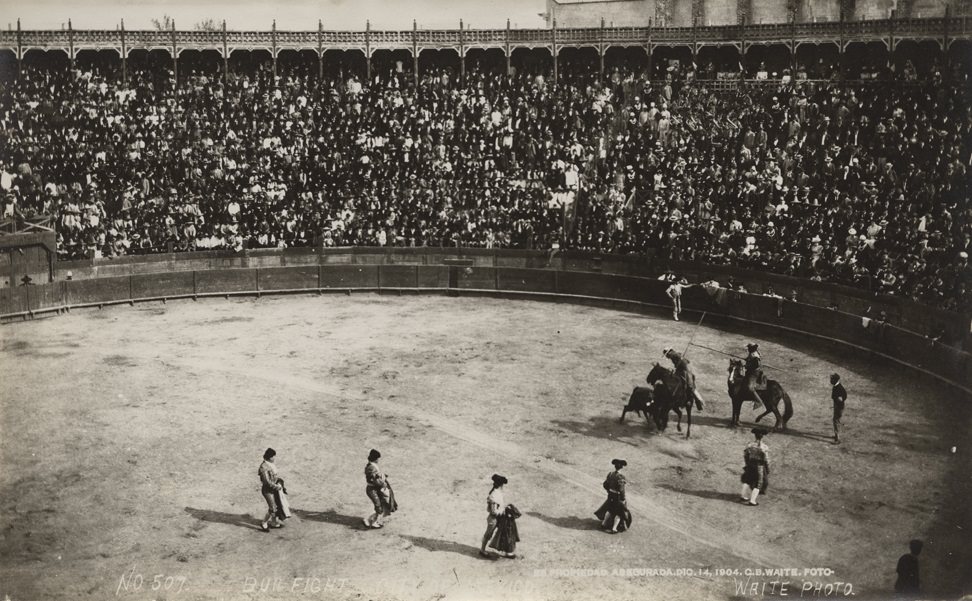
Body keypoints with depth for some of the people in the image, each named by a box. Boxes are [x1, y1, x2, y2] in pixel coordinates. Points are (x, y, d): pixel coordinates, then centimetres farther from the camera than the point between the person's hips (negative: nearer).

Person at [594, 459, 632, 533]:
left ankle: (604, 523, 40)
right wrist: (623, 498, -13)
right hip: (618, 496, -6)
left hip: (611, 496, 6)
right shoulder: (621, 476, -24)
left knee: (610, 508, 29)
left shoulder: (610, 474, -5)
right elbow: (621, 489, -25)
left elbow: (605, 485, 4)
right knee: (620, 512, 13)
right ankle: (614, 528, 11)